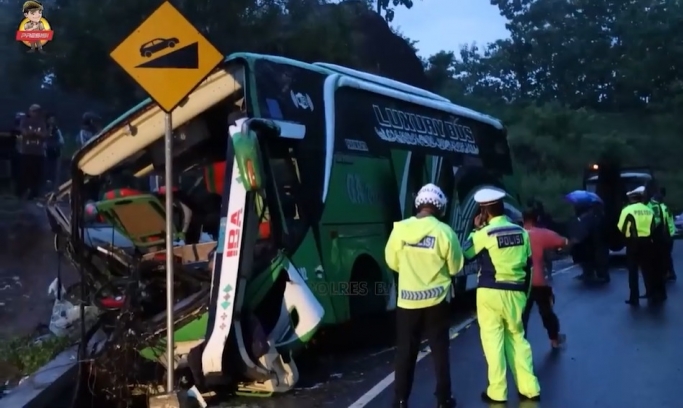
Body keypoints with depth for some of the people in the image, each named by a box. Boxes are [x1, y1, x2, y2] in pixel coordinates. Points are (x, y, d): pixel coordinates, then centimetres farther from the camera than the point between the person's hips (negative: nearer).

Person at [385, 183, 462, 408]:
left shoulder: (400, 229, -7)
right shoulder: (444, 231, -11)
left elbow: (392, 262, 4)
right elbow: (455, 267, -1)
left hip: (407, 299, 1)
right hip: (436, 300, -1)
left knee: (405, 351, 10)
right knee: (440, 350, 11)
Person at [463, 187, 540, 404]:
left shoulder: (484, 234, -11)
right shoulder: (521, 232, 5)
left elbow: (465, 253, 4)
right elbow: (528, 267, 10)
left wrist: (476, 229, 9)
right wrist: (524, 293, 18)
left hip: (491, 292, -5)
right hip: (515, 293, 5)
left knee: (493, 340, 3)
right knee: (517, 338, 15)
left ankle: (497, 391, 6)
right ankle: (529, 387, 16)